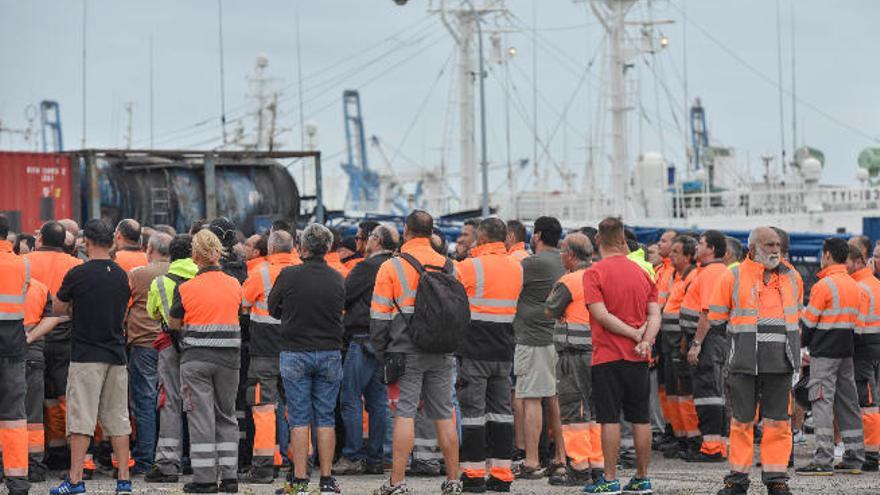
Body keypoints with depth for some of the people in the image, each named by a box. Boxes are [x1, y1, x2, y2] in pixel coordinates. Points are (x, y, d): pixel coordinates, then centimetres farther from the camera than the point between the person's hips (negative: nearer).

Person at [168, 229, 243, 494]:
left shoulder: (186, 288, -9)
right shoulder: (235, 285, 1)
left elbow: (173, 323, 2)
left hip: (196, 357, -3)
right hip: (229, 357, 3)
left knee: (201, 416, 1)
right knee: (226, 415, 13)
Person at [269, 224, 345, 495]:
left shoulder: (288, 276, -10)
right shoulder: (338, 279, -1)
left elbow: (272, 309, 1)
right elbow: (340, 311, 9)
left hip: (295, 353, -2)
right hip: (330, 353, 2)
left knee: (299, 419, 1)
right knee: (325, 418, 7)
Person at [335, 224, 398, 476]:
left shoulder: (369, 267, -13)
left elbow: (343, 295, -10)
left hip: (363, 339, -8)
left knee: (351, 400, -4)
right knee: (378, 400, 10)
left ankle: (353, 457, -5)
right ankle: (375, 458, 12)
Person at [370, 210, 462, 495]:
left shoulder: (391, 267, -5)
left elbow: (379, 316, -4)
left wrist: (381, 353, 4)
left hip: (406, 352, -4)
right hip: (441, 354, 4)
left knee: (404, 413, -4)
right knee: (444, 415, 8)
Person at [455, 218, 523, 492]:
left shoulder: (468, 268, -12)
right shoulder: (516, 269, 7)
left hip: (474, 351, -5)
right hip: (504, 352, 5)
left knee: (473, 410, 0)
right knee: (501, 410, 10)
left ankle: (473, 474, -1)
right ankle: (501, 475, 10)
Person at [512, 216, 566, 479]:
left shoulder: (534, 263, -14)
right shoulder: (560, 263, 13)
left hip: (533, 339, -8)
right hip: (556, 337, 8)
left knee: (531, 399, -7)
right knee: (554, 398, 13)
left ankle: (531, 463, -9)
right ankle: (561, 457, 15)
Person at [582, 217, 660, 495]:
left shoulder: (594, 273, -7)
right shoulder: (642, 273, 8)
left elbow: (601, 315, -15)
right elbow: (655, 315, 1)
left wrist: (635, 334, -9)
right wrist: (645, 340, -11)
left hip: (608, 356, -4)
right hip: (638, 357, 4)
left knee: (610, 419, -2)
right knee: (640, 419, 8)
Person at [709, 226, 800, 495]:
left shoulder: (790, 277, 10)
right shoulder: (733, 277, -1)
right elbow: (717, 319, 5)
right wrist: (742, 336, 3)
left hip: (780, 362, 3)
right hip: (744, 362, -3)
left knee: (778, 422, 3)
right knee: (741, 421, 3)